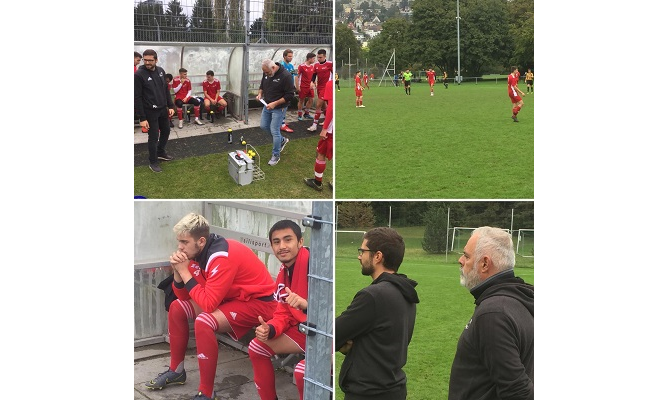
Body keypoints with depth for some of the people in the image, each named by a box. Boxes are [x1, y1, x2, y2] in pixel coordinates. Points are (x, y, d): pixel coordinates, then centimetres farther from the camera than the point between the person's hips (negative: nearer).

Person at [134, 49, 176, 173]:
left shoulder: (160, 71, 1)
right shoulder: (139, 74, -17)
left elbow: (166, 89, 12)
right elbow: (137, 98, -16)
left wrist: (170, 106, 6)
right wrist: (142, 118, -17)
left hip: (163, 109, 6)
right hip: (150, 112, -6)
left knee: (165, 131, 20)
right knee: (154, 137, 2)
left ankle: (161, 153, 43)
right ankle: (153, 162, 19)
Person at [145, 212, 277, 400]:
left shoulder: (222, 257, -28)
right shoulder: (200, 253, -1)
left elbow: (208, 304, -31)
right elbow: (184, 296, 5)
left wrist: (185, 272, -24)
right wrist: (177, 271, -14)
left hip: (259, 302, -10)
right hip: (233, 297, 10)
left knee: (203, 322, -31)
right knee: (177, 308, 7)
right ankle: (176, 370, 21)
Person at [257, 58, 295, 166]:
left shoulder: (286, 76, -23)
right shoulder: (266, 73, -1)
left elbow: (290, 95, -21)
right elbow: (262, 85, 18)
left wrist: (275, 103, -25)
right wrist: (260, 93, -4)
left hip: (279, 108, -8)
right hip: (267, 106, 8)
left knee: (274, 131, -6)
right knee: (263, 126, 15)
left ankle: (276, 155, 11)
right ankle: (282, 140, 36)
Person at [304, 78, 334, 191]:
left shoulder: (331, 84, -12)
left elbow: (331, 107, -18)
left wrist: (324, 128, -16)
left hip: (331, 128, -5)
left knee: (321, 153, 12)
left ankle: (317, 182, 23)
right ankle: (335, 185, 17)